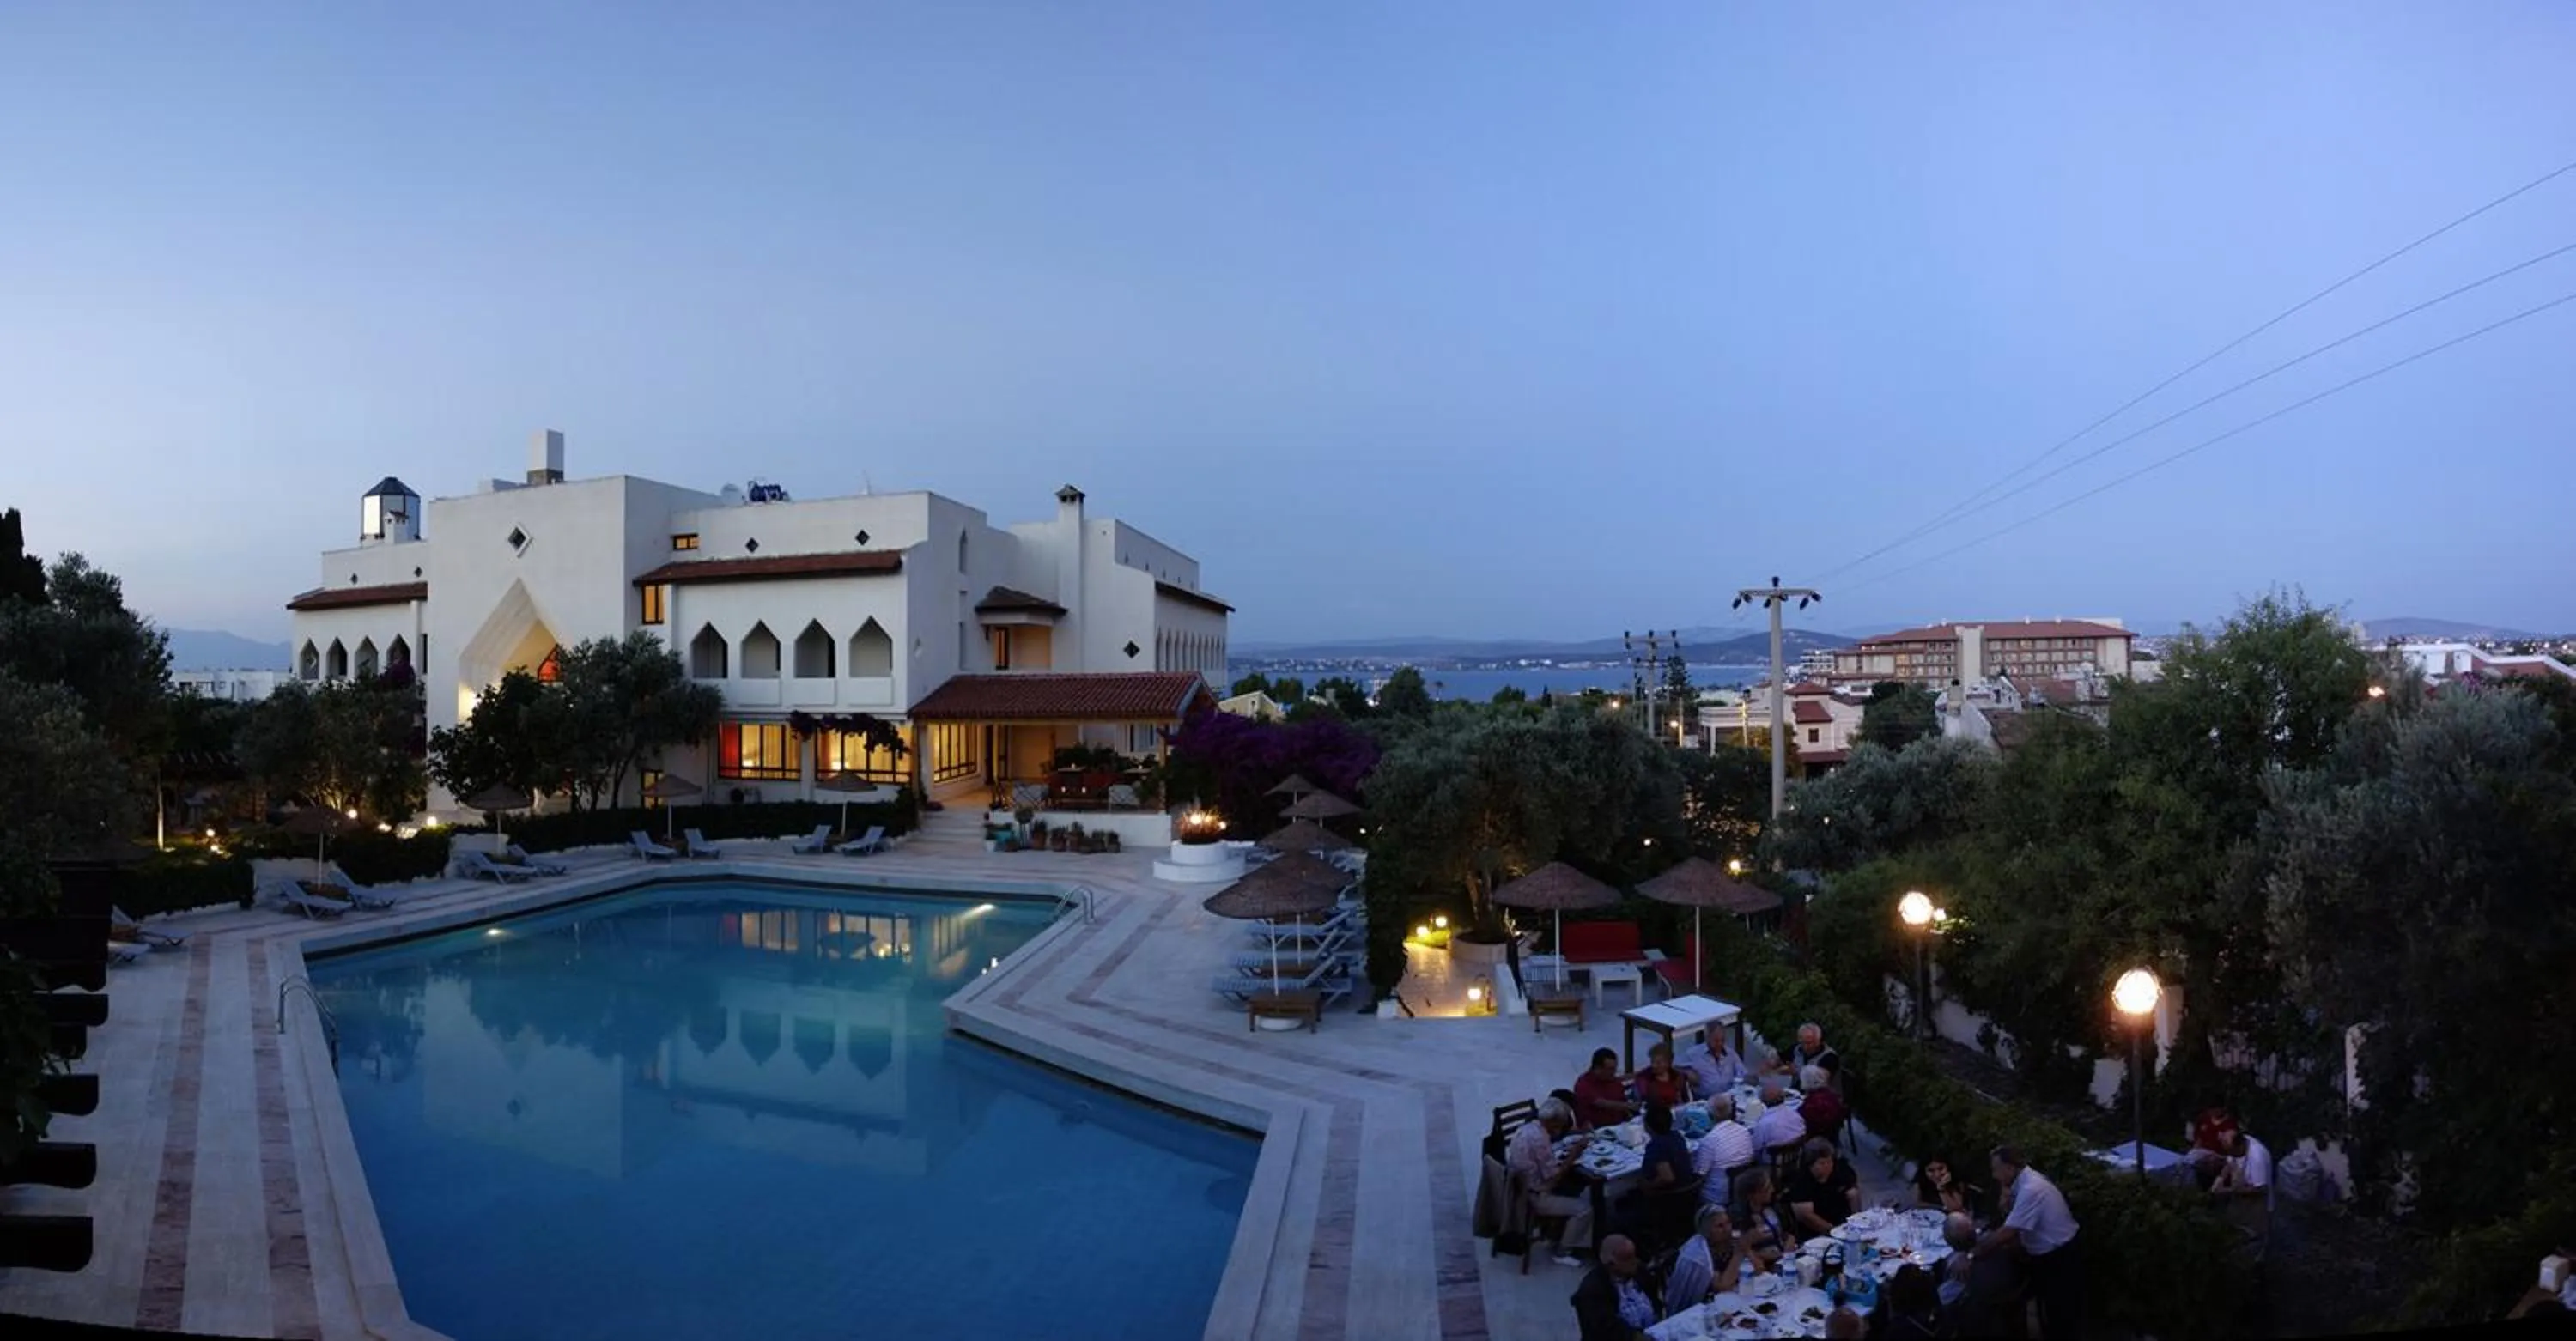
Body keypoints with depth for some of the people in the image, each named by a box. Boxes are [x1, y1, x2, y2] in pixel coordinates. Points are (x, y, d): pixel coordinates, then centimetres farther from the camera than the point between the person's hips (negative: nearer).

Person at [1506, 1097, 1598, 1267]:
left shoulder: (1526, 1128, 4)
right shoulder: (1540, 1139, -26)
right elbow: (1553, 1178, -22)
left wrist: (1564, 1158, 3)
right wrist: (1573, 1156, -14)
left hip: (1521, 1190, 10)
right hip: (1534, 1197, -10)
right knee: (1583, 1208, -6)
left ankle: (1560, 1237, 25)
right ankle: (1563, 1253, 7)